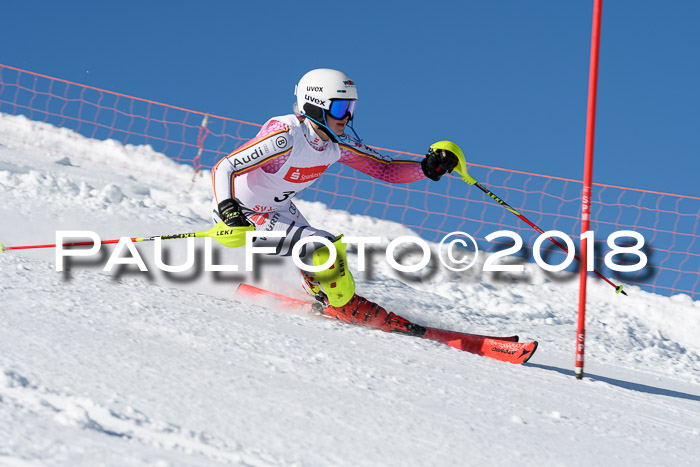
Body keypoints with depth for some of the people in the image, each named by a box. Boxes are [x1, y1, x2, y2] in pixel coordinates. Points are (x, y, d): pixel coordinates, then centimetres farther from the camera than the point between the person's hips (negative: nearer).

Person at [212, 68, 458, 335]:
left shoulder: (336, 144, -11)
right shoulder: (286, 137, -33)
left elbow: (386, 169, -3)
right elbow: (224, 168, -33)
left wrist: (428, 168, -20)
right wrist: (228, 211, -49)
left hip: (279, 209, 8)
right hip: (240, 215, -8)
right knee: (324, 250, -20)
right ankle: (343, 305, 2)